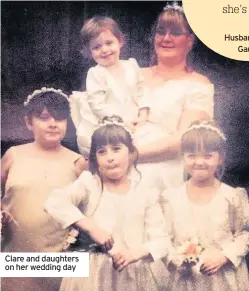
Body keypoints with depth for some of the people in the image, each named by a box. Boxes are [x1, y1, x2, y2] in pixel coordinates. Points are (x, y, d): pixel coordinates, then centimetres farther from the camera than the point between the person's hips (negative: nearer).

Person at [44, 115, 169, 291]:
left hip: (132, 275, 2)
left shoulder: (145, 192, 1)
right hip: (93, 273, -1)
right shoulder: (89, 183, -3)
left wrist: (137, 252, -19)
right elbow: (54, 203, -19)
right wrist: (91, 227, -23)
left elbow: (162, 241, 0)